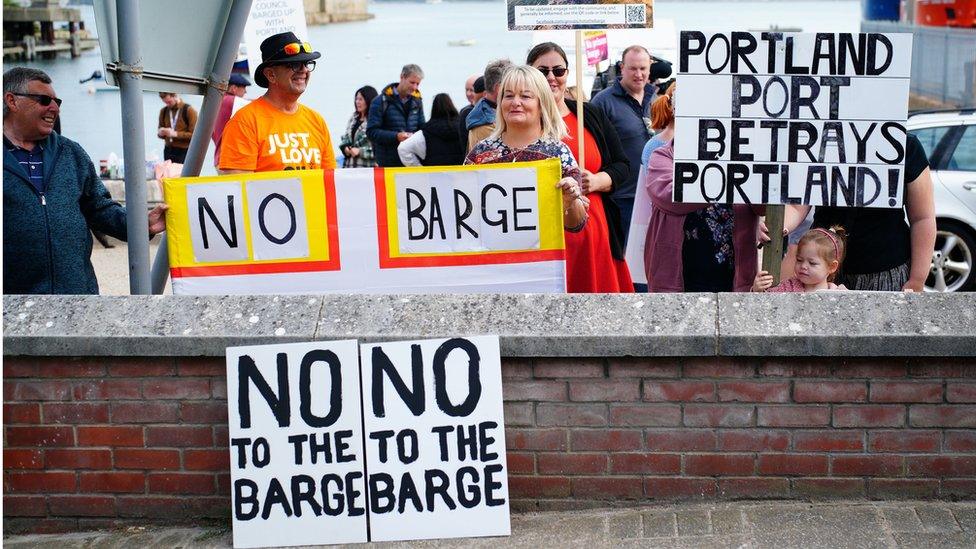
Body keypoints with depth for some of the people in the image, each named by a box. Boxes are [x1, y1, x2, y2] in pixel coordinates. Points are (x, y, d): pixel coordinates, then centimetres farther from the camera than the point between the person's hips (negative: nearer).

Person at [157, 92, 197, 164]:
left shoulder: (189, 110, -5)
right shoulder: (163, 111, 9)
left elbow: (193, 134, -9)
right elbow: (160, 132, 19)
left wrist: (176, 134, -20)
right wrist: (160, 133, -5)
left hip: (184, 152, -4)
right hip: (168, 151, 4)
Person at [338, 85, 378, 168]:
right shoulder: (353, 118, 15)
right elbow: (345, 138, 22)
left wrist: (360, 151, -16)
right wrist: (345, 148, 1)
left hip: (367, 166, -7)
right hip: (350, 165, 7)